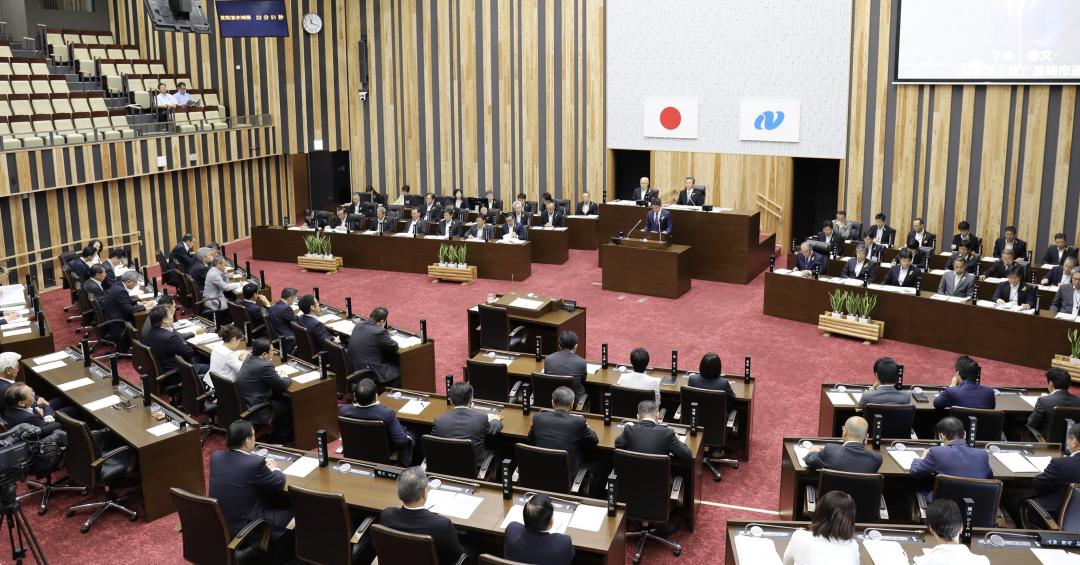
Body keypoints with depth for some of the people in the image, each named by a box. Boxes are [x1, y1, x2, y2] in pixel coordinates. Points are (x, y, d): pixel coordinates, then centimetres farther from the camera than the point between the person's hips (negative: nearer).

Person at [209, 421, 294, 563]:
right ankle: (279, 558, 31)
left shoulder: (215, 456, -4)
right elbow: (279, 483, -7)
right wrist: (274, 469, 13)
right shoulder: (255, 463, -23)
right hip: (241, 529, -7)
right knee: (288, 510, 12)